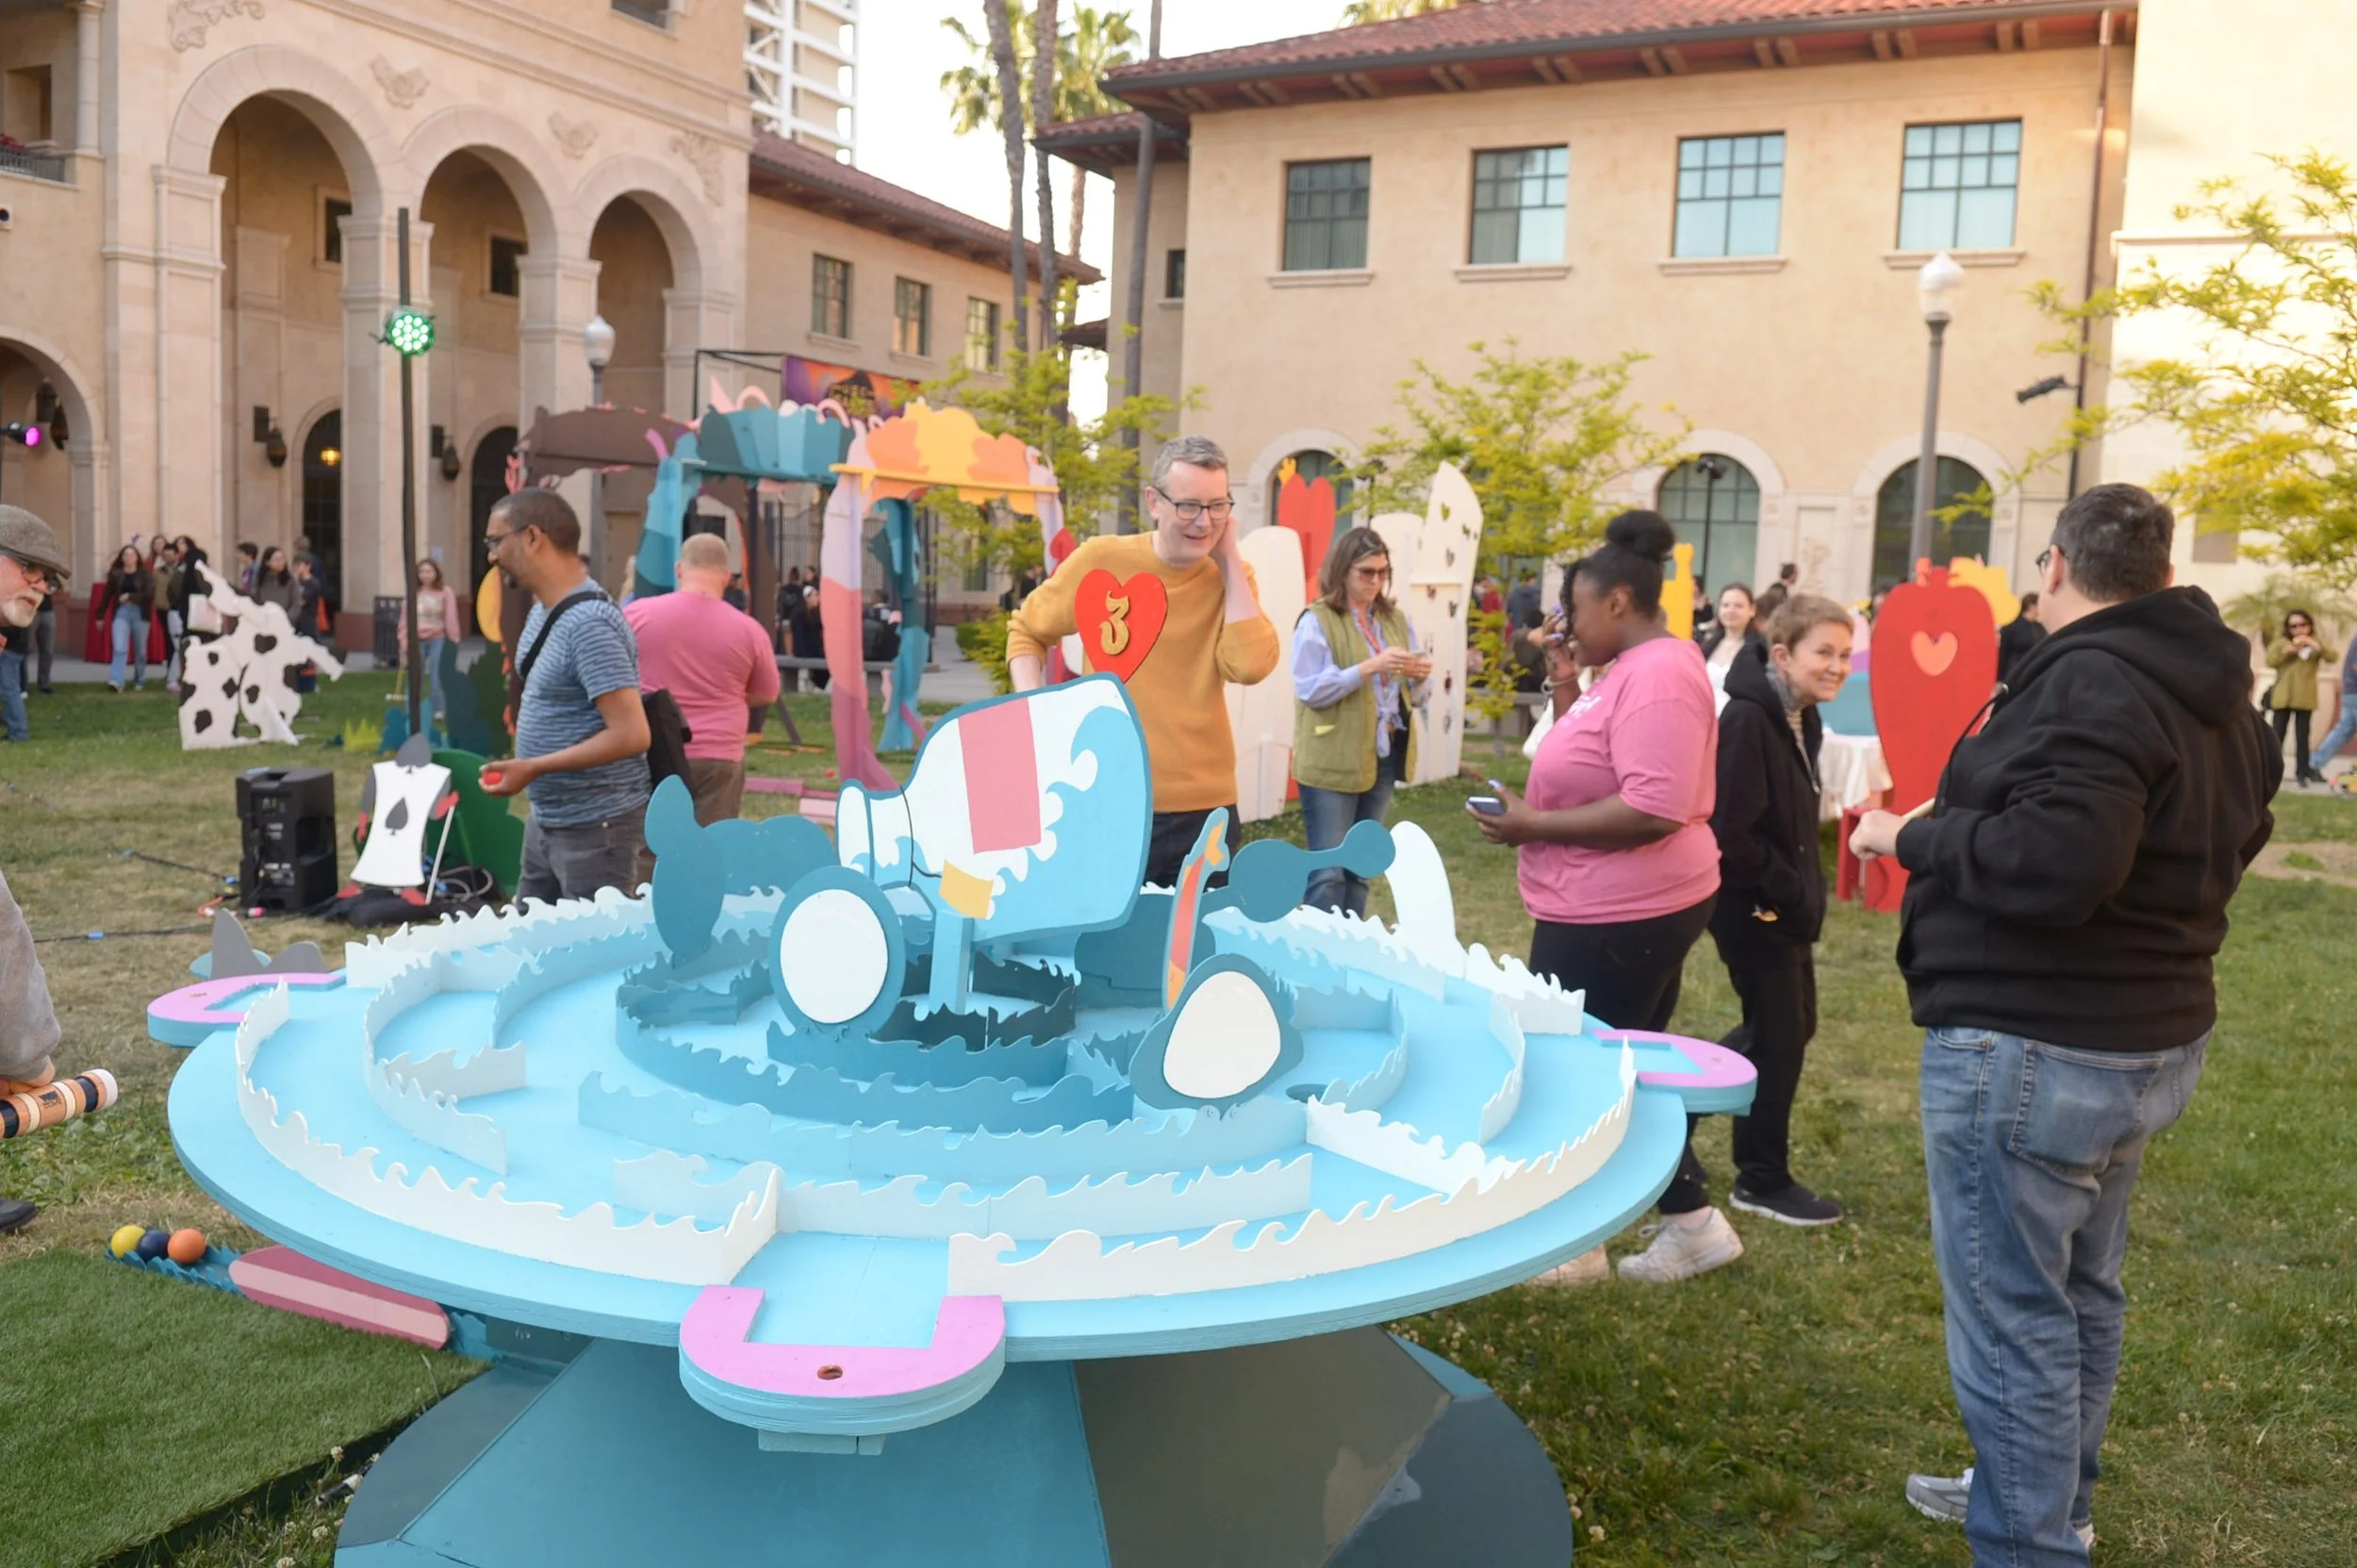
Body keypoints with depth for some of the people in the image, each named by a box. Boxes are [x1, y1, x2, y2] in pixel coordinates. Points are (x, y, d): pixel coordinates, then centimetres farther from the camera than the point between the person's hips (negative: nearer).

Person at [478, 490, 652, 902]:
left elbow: (631, 734, -29)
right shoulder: (545, 609, 9)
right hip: (547, 820, 11)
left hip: (595, 827, -11)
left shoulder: (589, 624, -23)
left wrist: (533, 768, -26)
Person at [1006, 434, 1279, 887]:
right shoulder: (1101, 560, -4)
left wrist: (1229, 559, -11)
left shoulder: (1231, 577, 1)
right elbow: (1027, 630, 10)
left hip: (1202, 813, 2)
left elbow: (1250, 666, -18)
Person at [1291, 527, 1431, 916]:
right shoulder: (1317, 620, -9)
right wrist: (1370, 667, -24)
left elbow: (1405, 685, 14)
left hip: (1383, 755, 6)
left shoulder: (1394, 618, 10)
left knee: (1360, 868, 14)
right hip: (1332, 762, -6)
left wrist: (1419, 671, -9)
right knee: (1328, 872, -5)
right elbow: (1309, 690, -17)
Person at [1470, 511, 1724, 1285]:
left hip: (1619, 916, -11)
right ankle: (1693, 1223, 27)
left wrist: (1533, 827, -24)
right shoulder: (1634, 668, 12)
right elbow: (1593, 762, 19)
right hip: (1624, 909, 11)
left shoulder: (1658, 674, -22)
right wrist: (1565, 683, 8)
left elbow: (1654, 807, -30)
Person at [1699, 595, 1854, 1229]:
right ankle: (1762, 1181, 18)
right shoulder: (1748, 720, -22)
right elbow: (1730, 832, -26)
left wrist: (1806, 891, 6)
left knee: (1790, 1027, 18)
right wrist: (1789, 892, -18)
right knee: (1779, 1040, 2)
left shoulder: (1799, 720, 9)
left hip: (1785, 905, 9)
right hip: (1756, 908, -9)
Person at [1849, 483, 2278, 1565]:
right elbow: (2226, 845, 22)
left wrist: (1910, 839, -18)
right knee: (2081, 1294, 24)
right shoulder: (2217, 694, 9)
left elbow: (2053, 863, -32)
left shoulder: (2090, 680, -22)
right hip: (2153, 1040, 10)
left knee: (2012, 1316, 1)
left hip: (2030, 1056, -10)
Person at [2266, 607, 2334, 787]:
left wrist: (2316, 646, -21)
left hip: (2305, 698, 0)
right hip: (2283, 697, 0)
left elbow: (2333, 657, -8)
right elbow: (2270, 660, -5)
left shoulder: (2315, 645, 8)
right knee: (2278, 735, 1)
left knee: (2302, 737, 2)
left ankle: (2303, 772, 5)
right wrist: (2285, 652, -20)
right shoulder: (2282, 642, 6)